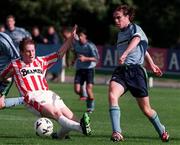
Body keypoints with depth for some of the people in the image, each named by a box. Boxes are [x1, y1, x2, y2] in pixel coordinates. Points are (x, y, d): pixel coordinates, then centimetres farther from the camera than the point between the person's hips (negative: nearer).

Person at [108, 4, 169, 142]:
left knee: (146, 109, 4)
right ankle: (117, 133, -31)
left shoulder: (134, 28, -3)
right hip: (121, 70, 6)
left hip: (136, 70, -6)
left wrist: (125, 54, -46)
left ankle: (162, 131, 31)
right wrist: (152, 64, 41)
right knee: (112, 95, -26)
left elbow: (136, 40, -28)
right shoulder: (121, 33, 20)